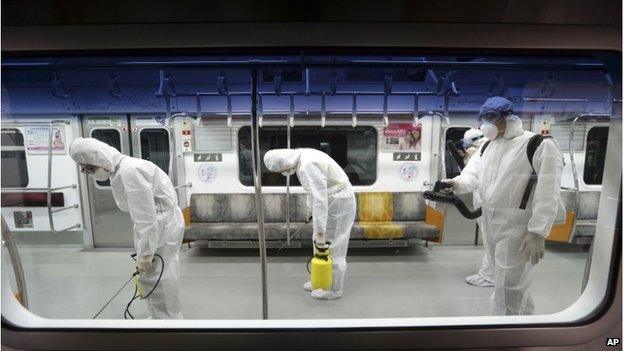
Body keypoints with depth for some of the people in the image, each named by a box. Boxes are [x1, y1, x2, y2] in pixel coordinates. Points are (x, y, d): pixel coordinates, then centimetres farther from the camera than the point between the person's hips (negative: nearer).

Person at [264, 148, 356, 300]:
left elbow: (320, 199, -31)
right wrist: (310, 211, 25)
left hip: (339, 203, -10)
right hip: (331, 201, 10)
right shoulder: (302, 158, 3)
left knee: (333, 247, 1)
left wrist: (320, 232, -28)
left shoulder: (308, 165, -29)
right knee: (319, 243, 18)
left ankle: (334, 289, 18)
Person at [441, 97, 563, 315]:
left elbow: (548, 194, -17)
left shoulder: (540, 145, -12)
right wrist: (457, 183, -18)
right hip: (490, 225, 7)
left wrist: (537, 232, -22)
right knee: (514, 284, 24)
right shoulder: (488, 146, 12)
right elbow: (473, 174, 4)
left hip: (517, 230, -7)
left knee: (507, 293, -1)